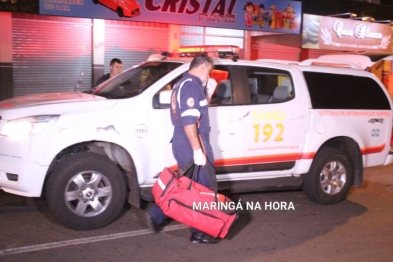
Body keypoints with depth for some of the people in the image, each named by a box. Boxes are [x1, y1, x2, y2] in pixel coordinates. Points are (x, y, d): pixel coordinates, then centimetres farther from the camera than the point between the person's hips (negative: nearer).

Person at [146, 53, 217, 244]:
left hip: (181, 143, 10)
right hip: (192, 145, -10)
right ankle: (199, 232, 10)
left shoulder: (181, 84, 18)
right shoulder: (192, 85, -15)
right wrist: (197, 150, -24)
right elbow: (189, 122, -24)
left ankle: (156, 215, 18)